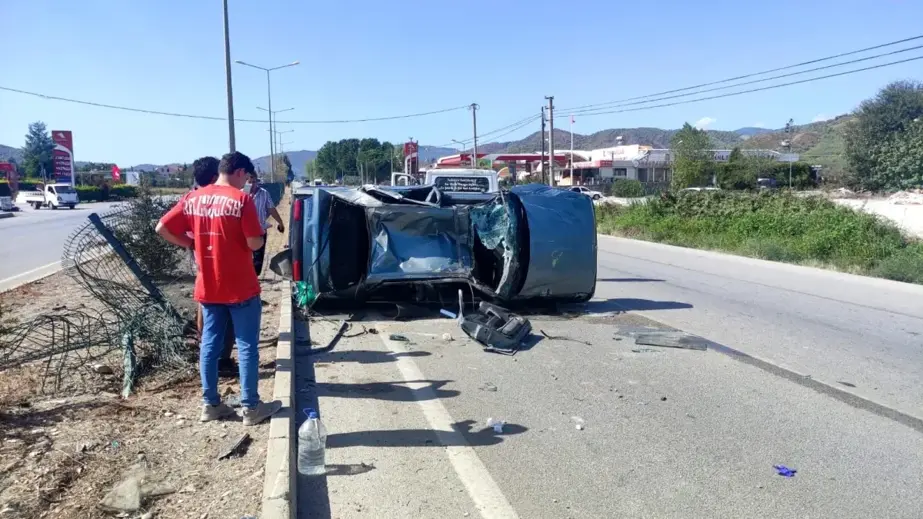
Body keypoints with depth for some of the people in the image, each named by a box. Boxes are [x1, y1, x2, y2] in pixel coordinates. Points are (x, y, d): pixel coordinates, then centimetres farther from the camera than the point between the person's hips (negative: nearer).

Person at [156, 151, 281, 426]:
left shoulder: (193, 198, 4)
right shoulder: (241, 199, -13)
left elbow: (162, 228, 5)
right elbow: (255, 243, -17)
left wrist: (191, 244, 12)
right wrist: (259, 236, 5)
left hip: (208, 287, 6)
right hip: (240, 288, -5)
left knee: (210, 344, 14)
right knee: (247, 346, 4)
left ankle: (210, 404, 21)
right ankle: (251, 407, 10)